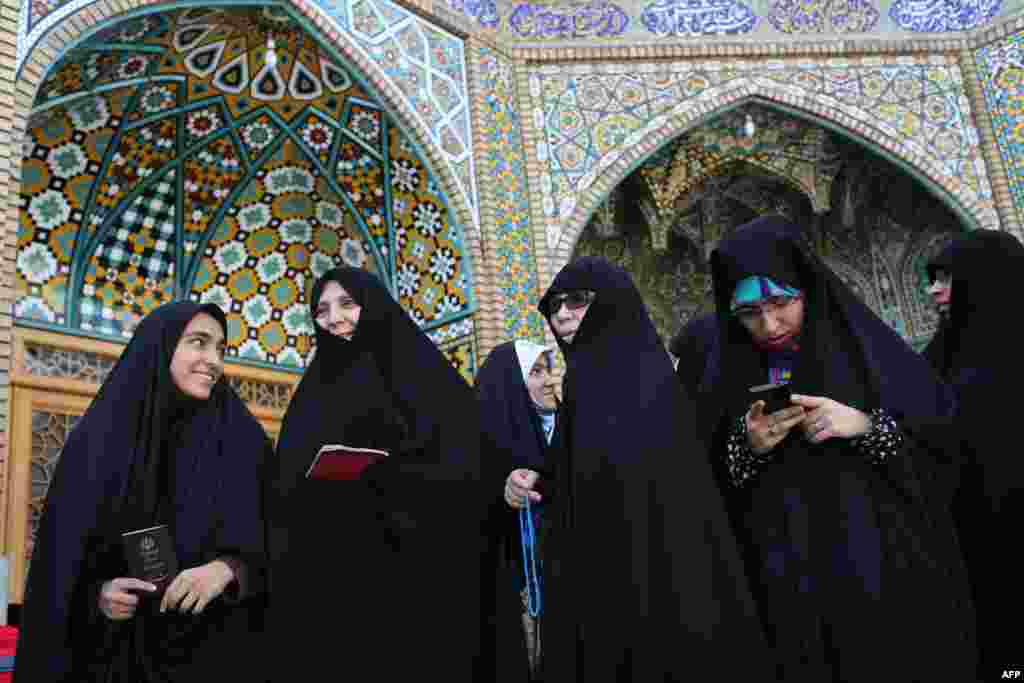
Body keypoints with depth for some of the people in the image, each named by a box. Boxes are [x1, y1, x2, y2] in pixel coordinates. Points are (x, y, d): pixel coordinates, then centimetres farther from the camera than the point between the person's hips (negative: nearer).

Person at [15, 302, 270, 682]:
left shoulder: (242, 441, -1)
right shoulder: (97, 439, 0)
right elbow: (63, 559, 4)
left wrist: (225, 570, -21)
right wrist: (97, 593, -14)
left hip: (216, 650, 0)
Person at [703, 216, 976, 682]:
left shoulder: (869, 348, -2)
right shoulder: (729, 381, 3)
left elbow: (949, 446, -3)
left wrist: (867, 424, -18)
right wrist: (747, 448, -15)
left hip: (889, 573, -1)